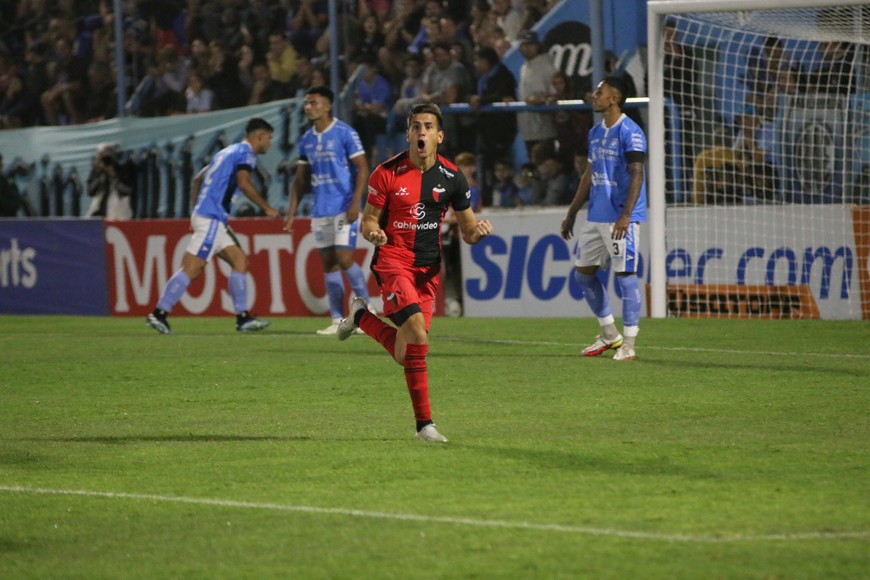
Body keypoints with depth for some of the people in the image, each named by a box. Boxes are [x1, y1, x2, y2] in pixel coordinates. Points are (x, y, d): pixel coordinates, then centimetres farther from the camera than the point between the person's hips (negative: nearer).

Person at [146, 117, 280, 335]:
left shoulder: (228, 152, 23)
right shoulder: (246, 153, -5)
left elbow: (198, 179, 25)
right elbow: (244, 183, -22)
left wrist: (195, 213, 26)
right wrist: (267, 208, -14)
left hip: (206, 216, 10)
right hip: (211, 218, -10)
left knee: (240, 261, 8)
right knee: (191, 269, -10)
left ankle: (243, 318, 6)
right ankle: (159, 314, -10)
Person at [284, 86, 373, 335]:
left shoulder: (345, 133, -7)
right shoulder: (307, 139, 12)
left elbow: (362, 168, -9)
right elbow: (301, 178, 17)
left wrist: (355, 203, -19)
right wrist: (291, 213, 11)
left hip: (344, 209, -6)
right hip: (320, 211, 6)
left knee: (344, 259, -13)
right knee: (329, 265, 4)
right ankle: (337, 320, 6)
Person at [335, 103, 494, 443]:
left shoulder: (451, 177, 1)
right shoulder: (387, 173, -7)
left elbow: (467, 229, 9)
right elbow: (368, 221, 0)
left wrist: (478, 231, -15)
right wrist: (373, 232, -24)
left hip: (428, 268, 4)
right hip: (393, 260, -4)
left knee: (405, 353, 3)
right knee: (417, 333, -24)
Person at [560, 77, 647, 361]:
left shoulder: (630, 132, -11)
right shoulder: (595, 133, 15)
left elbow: (637, 175, -17)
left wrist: (625, 215, -26)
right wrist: (571, 214, 21)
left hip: (620, 218, -9)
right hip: (595, 217, 9)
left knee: (625, 274, -7)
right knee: (583, 272, 11)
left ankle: (628, 344, -1)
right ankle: (609, 335, 23)